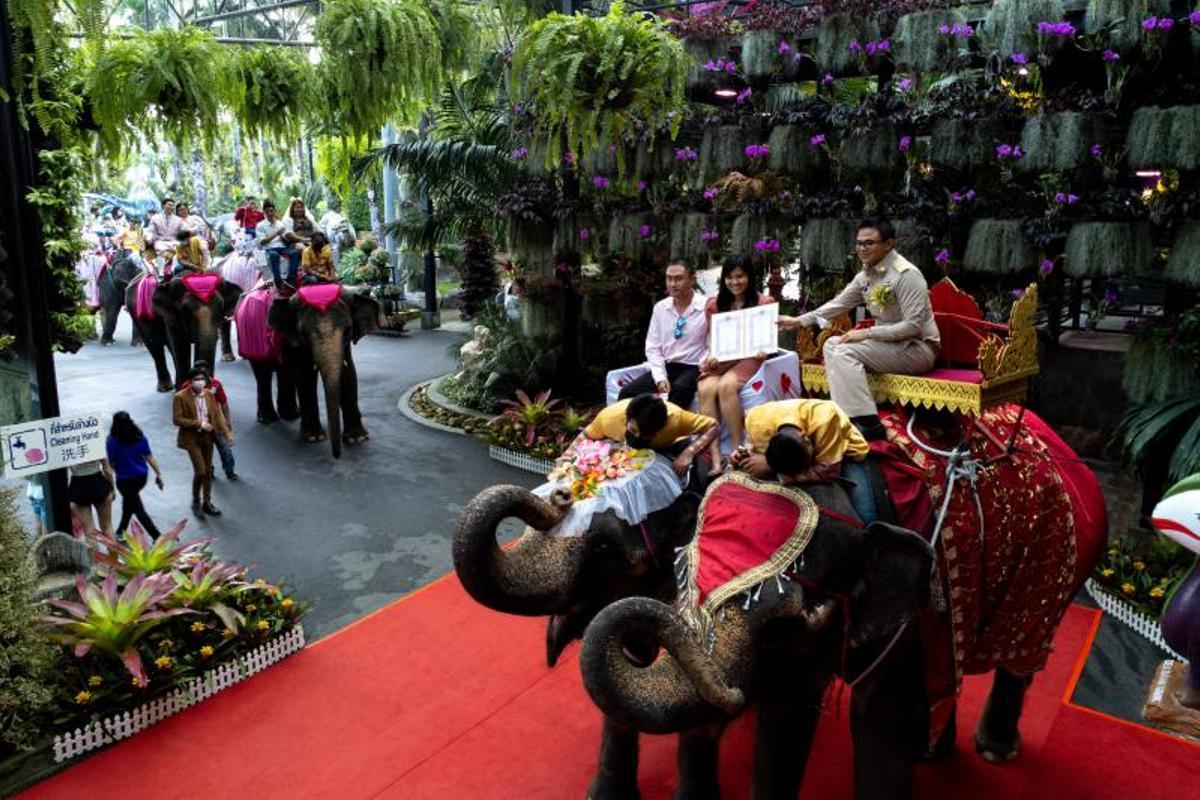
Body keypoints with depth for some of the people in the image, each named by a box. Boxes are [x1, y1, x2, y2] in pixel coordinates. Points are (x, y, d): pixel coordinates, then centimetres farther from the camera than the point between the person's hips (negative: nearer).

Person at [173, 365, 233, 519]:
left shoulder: (209, 394, 2)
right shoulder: (181, 397, -13)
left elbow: (217, 414, 4)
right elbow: (177, 420, -14)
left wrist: (227, 432, -6)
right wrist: (199, 424, -20)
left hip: (207, 437, 5)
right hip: (192, 438, -5)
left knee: (208, 471, 12)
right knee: (200, 471, -9)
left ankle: (207, 503, 26)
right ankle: (196, 502, 13)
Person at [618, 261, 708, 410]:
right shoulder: (660, 307, 6)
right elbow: (653, 347, 7)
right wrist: (660, 377, -7)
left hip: (694, 368, -4)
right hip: (666, 366, 4)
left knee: (680, 388, -38)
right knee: (627, 393, -16)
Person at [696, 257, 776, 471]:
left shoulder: (764, 302, 5)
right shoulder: (714, 305, 14)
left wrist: (763, 351, -17)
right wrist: (710, 357, -6)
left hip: (748, 358, -3)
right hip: (720, 360, 3)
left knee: (726, 386, -36)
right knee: (706, 389, -31)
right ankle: (715, 458, -36)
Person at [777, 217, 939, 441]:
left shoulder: (906, 275, -18)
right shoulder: (866, 275, 6)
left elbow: (913, 326, -23)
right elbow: (839, 304, 15)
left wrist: (867, 333, -23)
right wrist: (800, 321, 9)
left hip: (918, 348, -8)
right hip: (890, 344, 8)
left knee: (846, 351, -22)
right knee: (833, 344, 0)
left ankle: (869, 423, -21)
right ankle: (846, 412, -4)